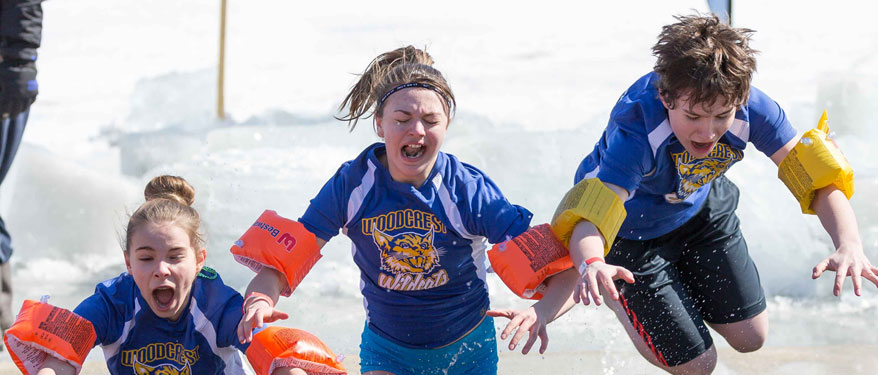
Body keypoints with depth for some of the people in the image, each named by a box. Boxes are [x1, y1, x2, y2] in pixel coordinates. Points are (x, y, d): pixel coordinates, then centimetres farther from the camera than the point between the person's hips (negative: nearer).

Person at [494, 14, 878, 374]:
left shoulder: (751, 109, -32)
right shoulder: (637, 134, -45)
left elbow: (818, 179, -32)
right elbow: (591, 216, -54)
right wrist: (591, 265, -78)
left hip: (701, 210, 5)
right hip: (631, 229, -5)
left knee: (751, 339, 13)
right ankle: (615, 294, 28)